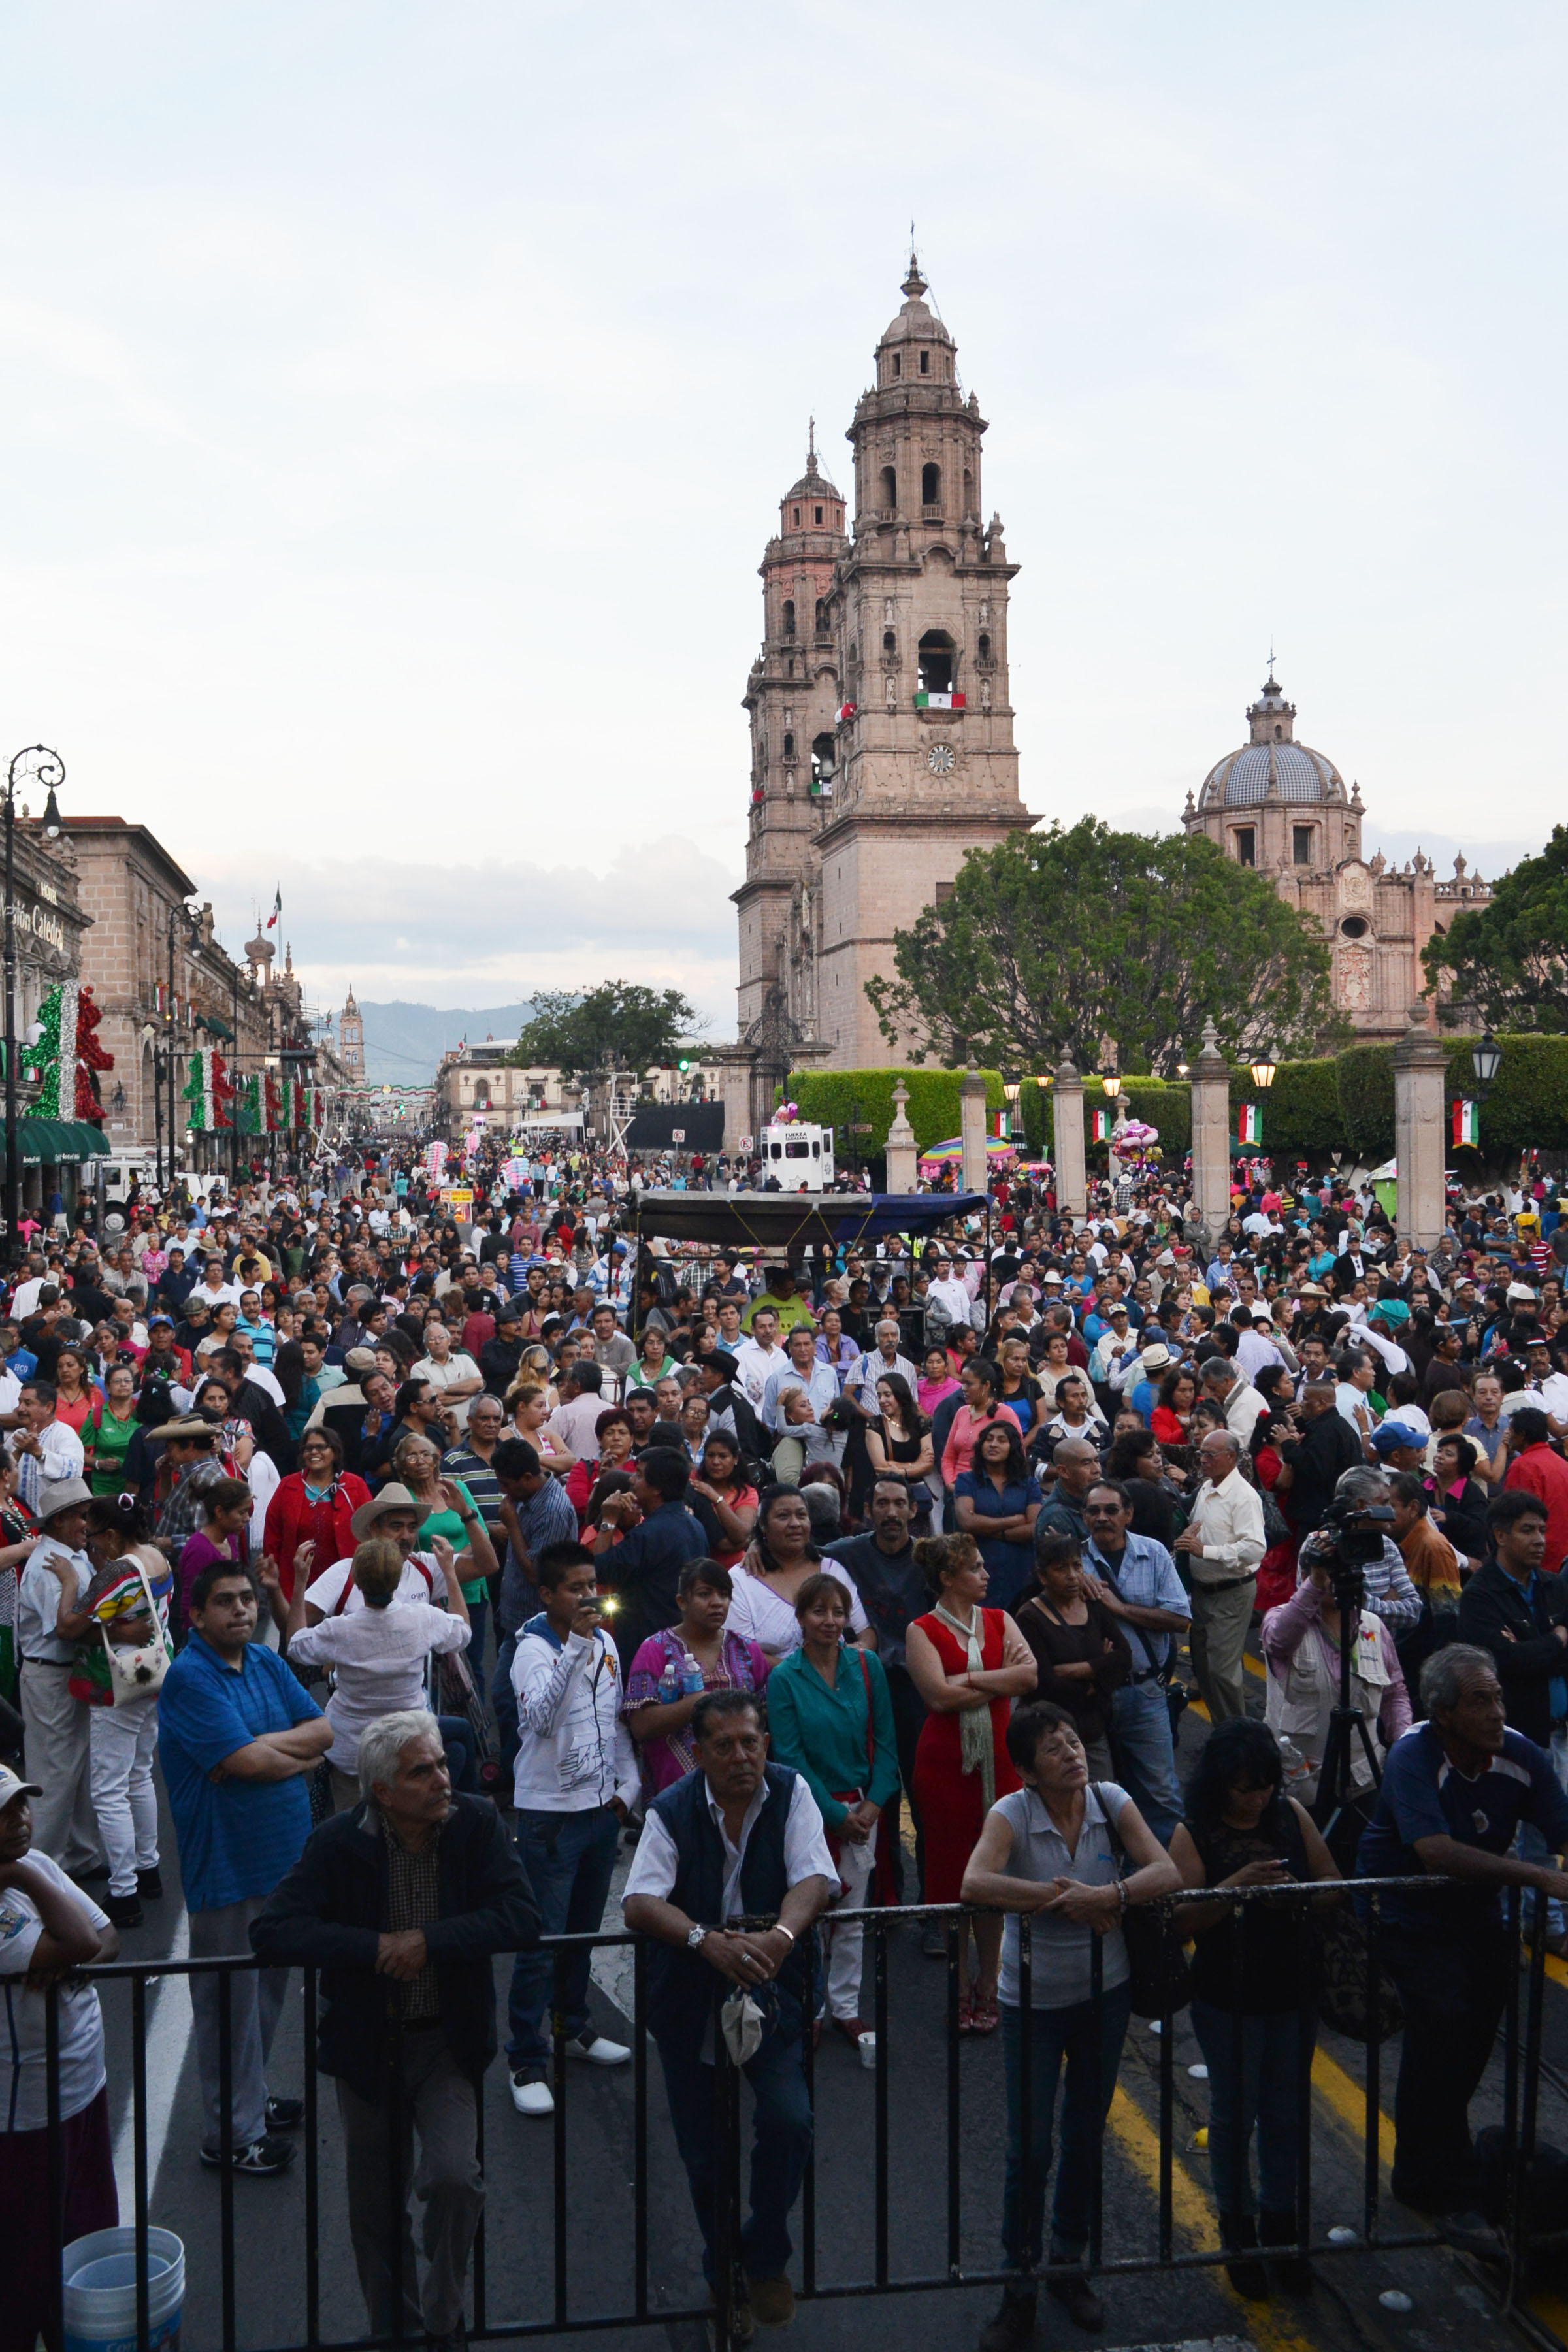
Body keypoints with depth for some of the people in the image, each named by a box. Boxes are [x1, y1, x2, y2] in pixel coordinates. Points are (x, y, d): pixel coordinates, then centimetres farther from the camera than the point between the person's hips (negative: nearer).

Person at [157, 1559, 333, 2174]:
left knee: (270, 1986, 20)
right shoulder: (189, 1678, -17)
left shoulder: (266, 1661, 6)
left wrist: (264, 1747, -15)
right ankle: (231, 2134, 17)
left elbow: (323, 1730, 2)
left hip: (283, 1855, 8)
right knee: (232, 1997, 4)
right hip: (228, 1864, -8)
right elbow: (246, 1763, -25)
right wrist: (300, 1754, -8)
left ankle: (250, 2100, 37)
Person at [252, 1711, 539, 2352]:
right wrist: (376, 1948, -27)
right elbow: (271, 1933, -21)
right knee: (375, 2208, 12)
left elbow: (523, 1919, -19)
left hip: (448, 2041, 0)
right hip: (367, 2046, 1)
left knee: (454, 2178, -17)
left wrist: (429, 1941, -26)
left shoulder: (476, 1824, -11)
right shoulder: (339, 1842, -13)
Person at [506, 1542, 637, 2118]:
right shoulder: (533, 1648, -14)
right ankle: (526, 2063, 7)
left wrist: (627, 1783, 11)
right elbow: (540, 1715, -33)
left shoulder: (605, 1643, 7)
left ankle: (573, 2027, 35)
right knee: (542, 1940, -3)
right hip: (550, 1812, -6)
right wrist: (576, 1643, -36)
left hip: (602, 1807, 7)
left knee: (584, 1929, 18)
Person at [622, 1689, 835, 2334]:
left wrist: (782, 1934, -38)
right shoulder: (671, 1811, -9)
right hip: (688, 2000, 0)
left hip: (772, 1990, 0)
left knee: (789, 2122, -16)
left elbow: (814, 1879, -17)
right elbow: (639, 1904, -20)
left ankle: (766, 2258, 11)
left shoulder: (791, 1793, -7)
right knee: (704, 2153, 9)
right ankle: (723, 2276, 35)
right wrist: (706, 1939, -38)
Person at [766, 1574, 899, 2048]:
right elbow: (790, 1756, -9)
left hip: (861, 1806, 3)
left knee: (853, 1911, 9)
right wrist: (837, 1815, -10)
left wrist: (873, 1803, -6)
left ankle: (846, 2006, 22)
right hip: (809, 1808, -3)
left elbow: (884, 1739, 4)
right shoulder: (784, 1679, -9)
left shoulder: (867, 1665, 0)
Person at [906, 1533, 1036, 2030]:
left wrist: (968, 1679, -11)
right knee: (951, 1871, 3)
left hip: (999, 1758, 3)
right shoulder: (923, 1630, -3)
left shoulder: (998, 1620, 9)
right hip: (945, 1760, -3)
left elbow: (1030, 1676, -5)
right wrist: (1002, 1679, -8)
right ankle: (960, 1993, 15)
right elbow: (940, 1695, -15)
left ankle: (988, 1985, 19)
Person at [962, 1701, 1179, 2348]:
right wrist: (1065, 1897, -33)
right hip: (1032, 2001, -3)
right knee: (1029, 2148, 1)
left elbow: (1167, 1872, -20)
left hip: (1105, 1992, 3)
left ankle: (1070, 2263, 37)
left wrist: (1106, 1894, -36)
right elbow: (974, 1885, -35)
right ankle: (1019, 2288, 20)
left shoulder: (1112, 1802, -10)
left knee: (1086, 2134, 16)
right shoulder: (1012, 1814, -19)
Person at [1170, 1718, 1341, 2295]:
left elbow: (1332, 1880, 4)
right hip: (1229, 2002, -3)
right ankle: (1237, 2231, 32)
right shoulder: (1194, 1834, -13)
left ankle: (1280, 2225, 34)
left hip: (1294, 1993, 3)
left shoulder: (1292, 1815, -3)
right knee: (1234, 2116, 13)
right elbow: (1183, 1917, -18)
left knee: (1285, 2116, 16)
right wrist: (1238, 1884, -30)